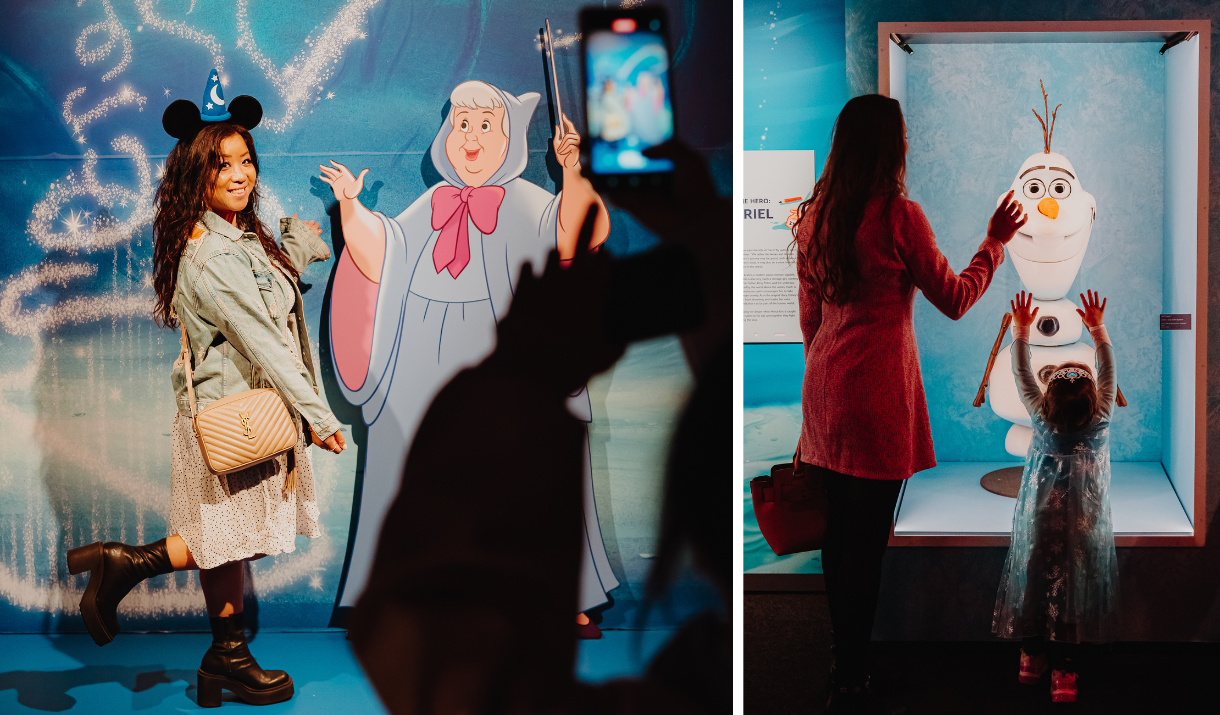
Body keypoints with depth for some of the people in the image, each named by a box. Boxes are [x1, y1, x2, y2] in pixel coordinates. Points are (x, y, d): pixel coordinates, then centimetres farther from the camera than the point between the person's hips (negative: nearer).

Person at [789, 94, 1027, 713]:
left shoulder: (814, 216, 7)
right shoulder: (898, 215, -13)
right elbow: (955, 299, -3)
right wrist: (995, 241, 10)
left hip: (824, 389, 7)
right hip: (877, 395, -7)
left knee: (839, 531, 15)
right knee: (866, 540, -1)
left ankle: (842, 657, 26)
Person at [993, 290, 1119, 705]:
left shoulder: (1042, 420, -12)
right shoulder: (1100, 421, -11)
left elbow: (1022, 375, -4)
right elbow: (1108, 373, -2)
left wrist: (1020, 331, 1)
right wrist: (1097, 329, 0)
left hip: (1040, 525, 0)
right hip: (1085, 527, 0)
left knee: (1035, 581, 11)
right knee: (1073, 587, 4)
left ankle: (1031, 655, 22)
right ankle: (1063, 668, 4)